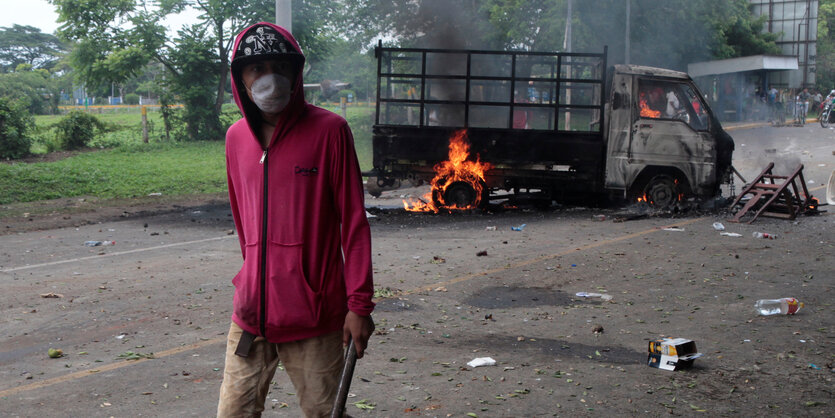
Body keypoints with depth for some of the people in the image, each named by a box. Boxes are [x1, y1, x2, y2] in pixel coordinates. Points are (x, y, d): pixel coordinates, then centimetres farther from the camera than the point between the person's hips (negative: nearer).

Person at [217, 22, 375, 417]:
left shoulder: (329, 130, -6)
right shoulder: (236, 136, 9)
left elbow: (354, 222, -6)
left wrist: (359, 304, -9)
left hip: (315, 316, -4)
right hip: (250, 315, 4)